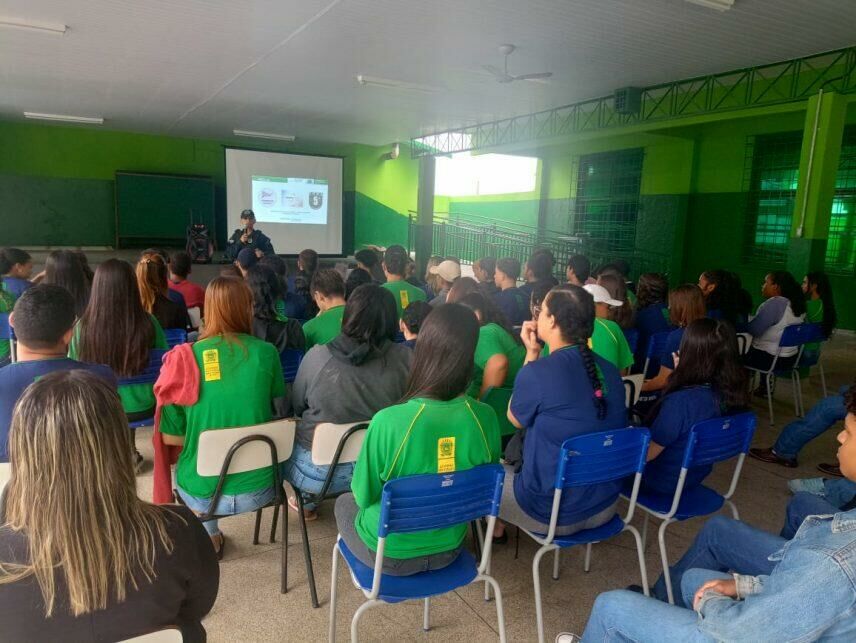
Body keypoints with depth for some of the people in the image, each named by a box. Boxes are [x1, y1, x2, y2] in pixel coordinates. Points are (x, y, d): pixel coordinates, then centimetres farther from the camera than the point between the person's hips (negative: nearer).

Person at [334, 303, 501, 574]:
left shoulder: (388, 422, -33)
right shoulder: (485, 418, -21)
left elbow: (364, 495, -17)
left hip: (390, 555, -3)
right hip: (449, 550, 4)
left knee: (344, 503, 29)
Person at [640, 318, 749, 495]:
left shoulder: (680, 400, -37)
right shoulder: (732, 393, -14)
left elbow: (647, 453, -24)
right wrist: (682, 372, 0)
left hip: (662, 481, -7)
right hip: (697, 477, 8)